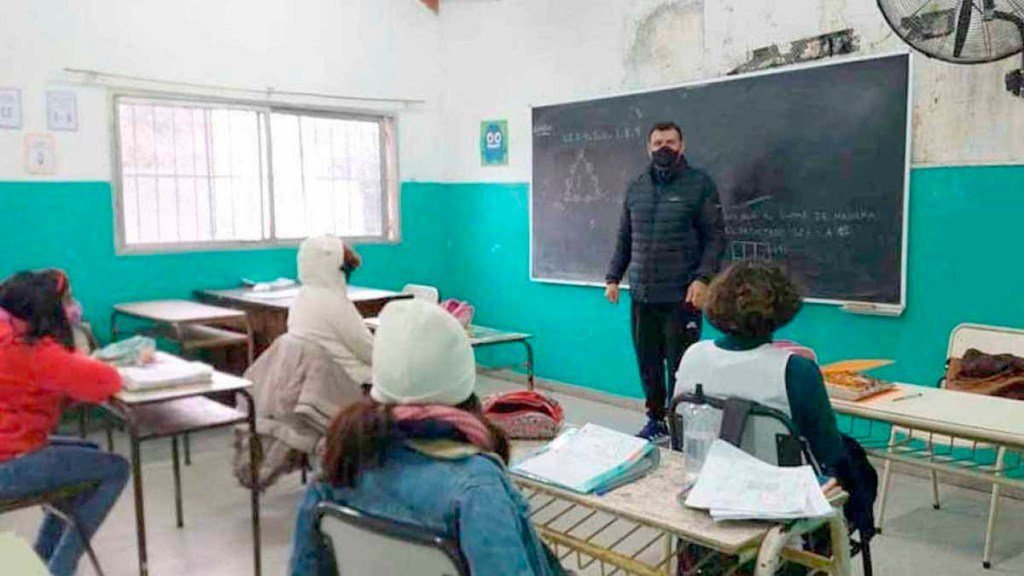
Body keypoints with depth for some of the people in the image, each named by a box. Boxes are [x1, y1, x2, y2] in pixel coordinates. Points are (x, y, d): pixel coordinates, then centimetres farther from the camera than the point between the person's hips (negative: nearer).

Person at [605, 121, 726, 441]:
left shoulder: (699, 184, -1)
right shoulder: (636, 188, 13)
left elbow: (715, 237, -4)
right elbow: (623, 239, 18)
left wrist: (703, 278, -15)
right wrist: (613, 277, 12)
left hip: (681, 296, -4)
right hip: (642, 295, 4)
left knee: (679, 366, -2)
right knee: (648, 363, 10)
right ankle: (656, 419, 24)